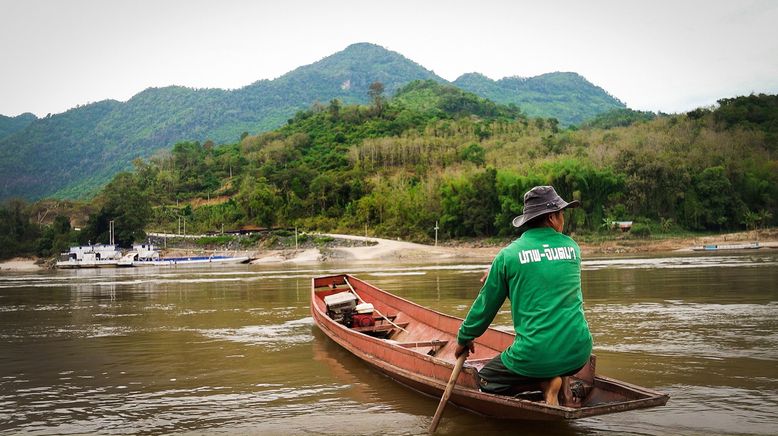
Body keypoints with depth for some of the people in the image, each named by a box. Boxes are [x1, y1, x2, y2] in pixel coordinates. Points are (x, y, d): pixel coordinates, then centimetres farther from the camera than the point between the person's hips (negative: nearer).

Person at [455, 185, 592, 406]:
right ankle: (563, 382, 9)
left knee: (485, 380, 18)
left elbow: (486, 305, 4)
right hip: (578, 354, 5)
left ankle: (547, 382, -2)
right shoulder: (572, 247, 6)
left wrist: (464, 338, 21)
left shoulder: (508, 254, -5)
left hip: (536, 355, -4)